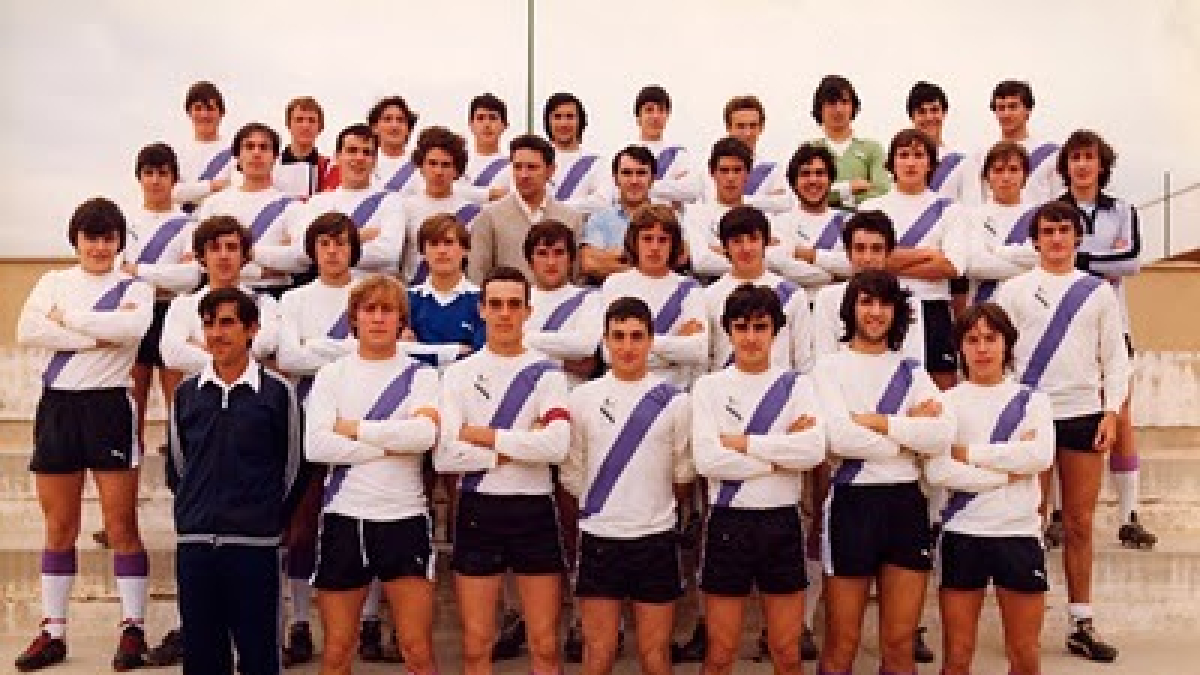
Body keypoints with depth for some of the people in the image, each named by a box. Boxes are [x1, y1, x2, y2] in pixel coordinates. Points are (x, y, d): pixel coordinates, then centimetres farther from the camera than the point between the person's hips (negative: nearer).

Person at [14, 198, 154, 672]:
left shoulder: (134, 288, 3)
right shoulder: (54, 282, 11)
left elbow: (134, 326, -20)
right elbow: (26, 332, -8)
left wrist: (67, 319, -12)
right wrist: (97, 337, -14)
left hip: (109, 405, -3)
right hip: (57, 405, 3)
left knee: (121, 526, -1)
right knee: (59, 528, 10)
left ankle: (133, 629, 8)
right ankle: (52, 632, 18)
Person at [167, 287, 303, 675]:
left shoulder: (277, 392, -2)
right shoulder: (186, 393, 8)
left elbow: (293, 469, 5)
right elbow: (176, 467, 17)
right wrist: (199, 510, 13)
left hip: (255, 543, -3)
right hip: (194, 543, 3)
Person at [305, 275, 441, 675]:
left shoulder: (420, 375, 5)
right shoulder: (332, 375, 7)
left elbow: (425, 434, -15)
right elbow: (315, 445, -9)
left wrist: (353, 428, -9)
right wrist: (390, 446, -11)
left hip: (404, 517, -1)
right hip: (344, 517, 1)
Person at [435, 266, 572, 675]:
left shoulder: (547, 373, 2)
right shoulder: (459, 374, 3)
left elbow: (557, 445, -16)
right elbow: (444, 457, -10)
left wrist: (479, 435, -13)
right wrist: (517, 448, -13)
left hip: (534, 508, 0)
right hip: (478, 509, 0)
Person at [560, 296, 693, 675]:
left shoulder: (674, 401, -2)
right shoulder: (582, 398, 1)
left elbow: (683, 473, 5)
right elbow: (572, 473, 5)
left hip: (656, 538, 0)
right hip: (599, 538, 1)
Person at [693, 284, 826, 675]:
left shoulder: (796, 385, 5)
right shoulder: (709, 386, 1)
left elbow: (814, 450, -12)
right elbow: (707, 459, -14)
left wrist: (743, 443, -13)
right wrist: (780, 457, -11)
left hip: (782, 522, 2)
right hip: (729, 522, -1)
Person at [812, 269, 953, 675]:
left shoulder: (912, 371, 12)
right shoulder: (829, 366, 1)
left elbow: (943, 436, -6)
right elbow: (839, 438, -16)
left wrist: (874, 420, -12)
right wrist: (910, 432, -9)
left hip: (907, 503, 3)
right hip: (852, 502, -3)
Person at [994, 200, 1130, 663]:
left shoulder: (1098, 291, 9)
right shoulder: (1014, 290, 4)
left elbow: (1115, 356, 8)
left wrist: (1112, 412, -3)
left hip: (1083, 415, 2)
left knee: (1080, 525, 5)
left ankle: (1081, 624, 14)